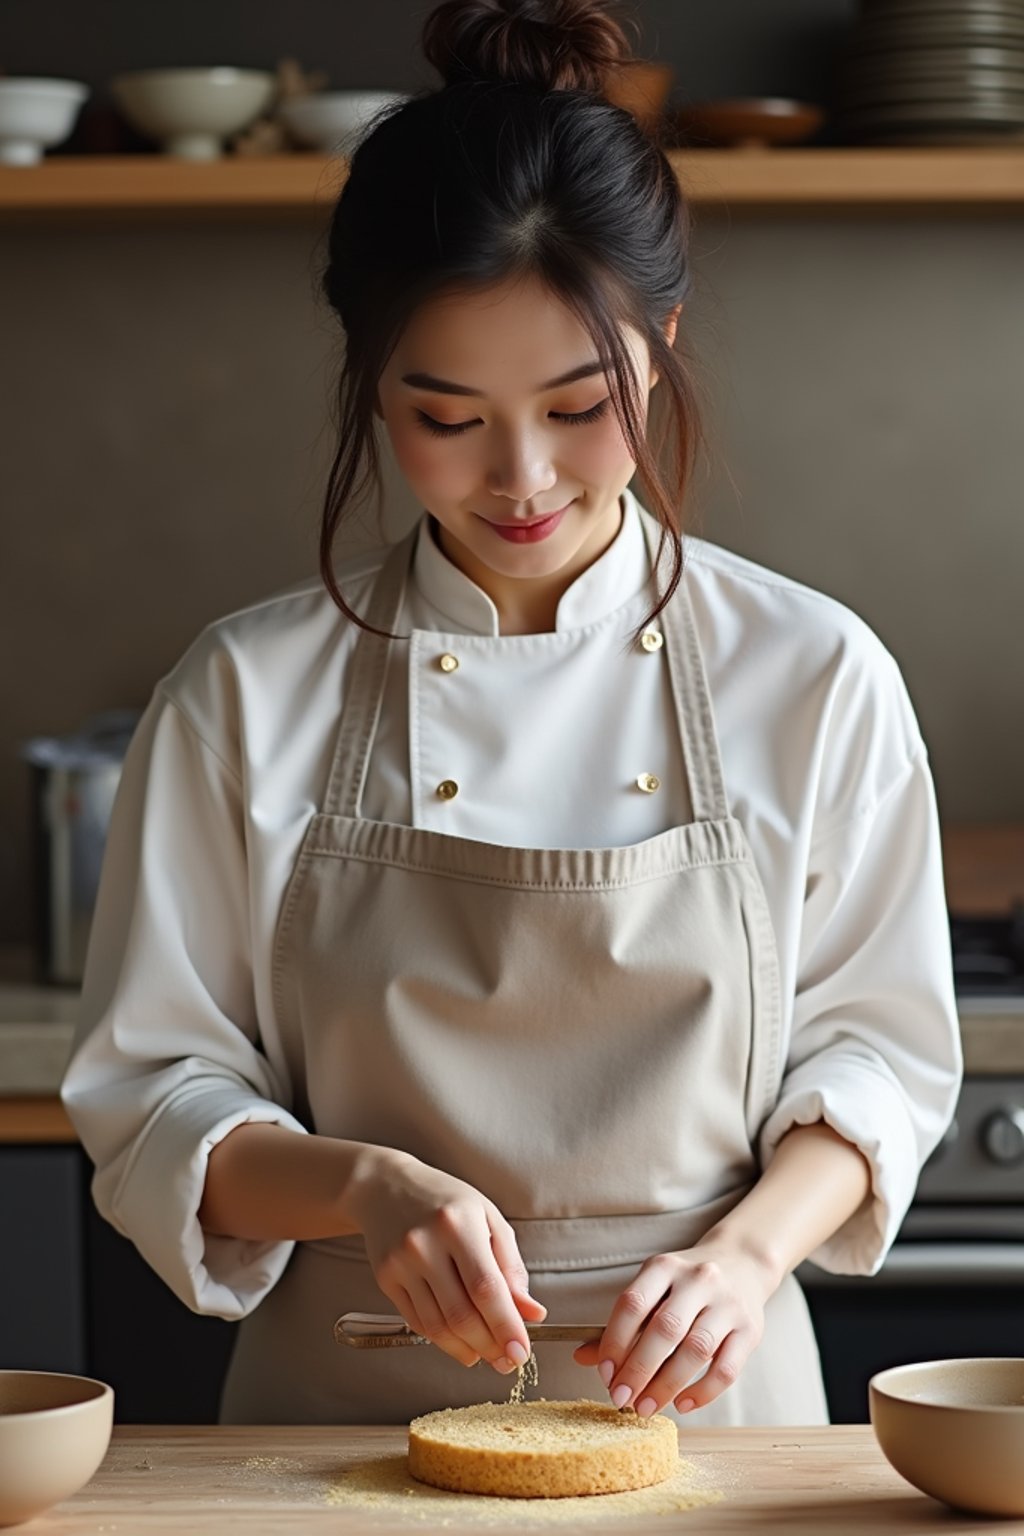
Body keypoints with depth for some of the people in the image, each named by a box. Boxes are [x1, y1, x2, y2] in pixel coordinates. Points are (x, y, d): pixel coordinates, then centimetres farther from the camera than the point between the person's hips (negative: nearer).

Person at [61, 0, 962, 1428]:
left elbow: (878, 1052, 3)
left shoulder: (813, 677, -3)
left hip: (694, 1414, 1)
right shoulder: (247, 693, -4)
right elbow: (154, 1097, -1)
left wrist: (748, 1251, -15)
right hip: (344, 1415, 0)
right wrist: (368, 1187, -19)